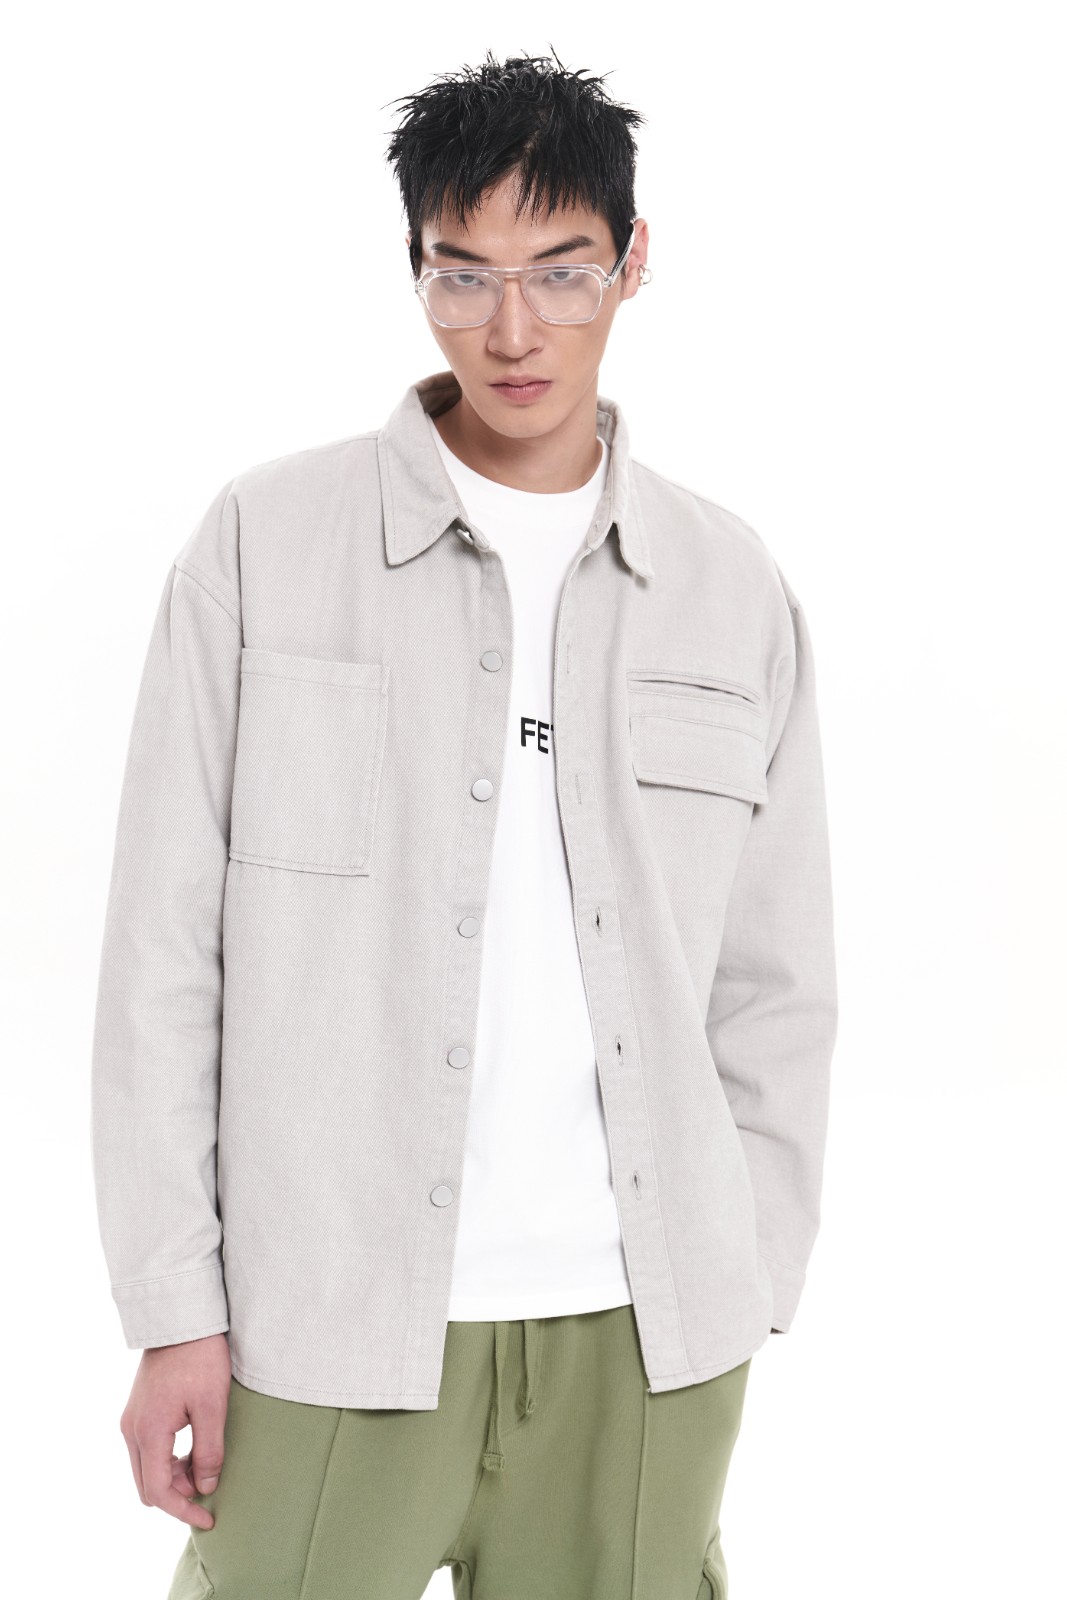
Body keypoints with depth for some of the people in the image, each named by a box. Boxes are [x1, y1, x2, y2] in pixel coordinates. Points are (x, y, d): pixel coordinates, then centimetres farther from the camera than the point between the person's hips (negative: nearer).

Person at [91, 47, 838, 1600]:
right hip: (326, 1327, -2)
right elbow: (163, 949, -1)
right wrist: (174, 1307, -4)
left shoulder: (735, 591, 7)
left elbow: (777, 986, 11)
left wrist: (738, 1294, 7)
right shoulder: (267, 542, -1)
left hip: (643, 1336, 2)